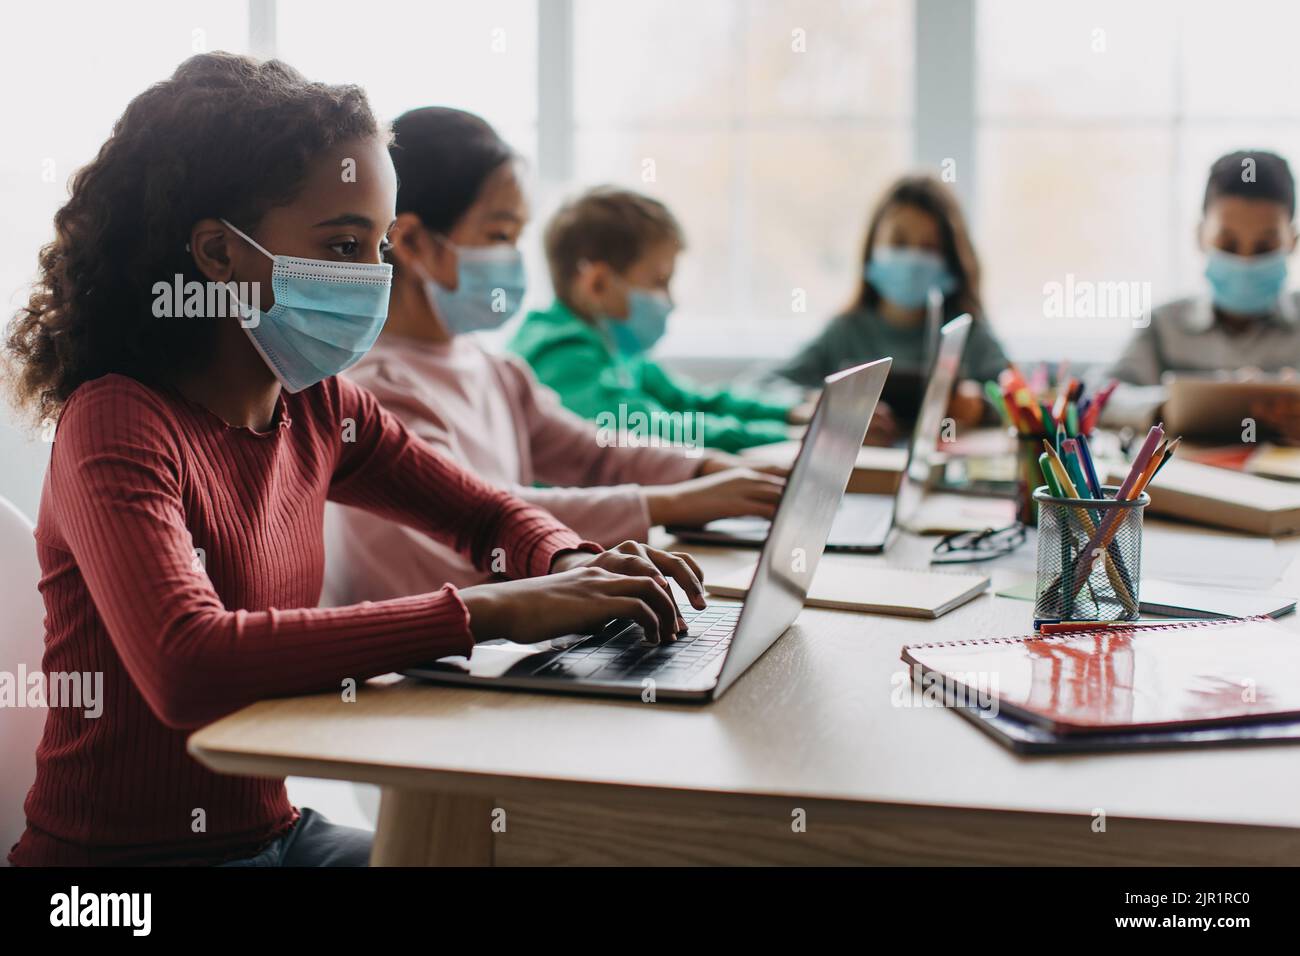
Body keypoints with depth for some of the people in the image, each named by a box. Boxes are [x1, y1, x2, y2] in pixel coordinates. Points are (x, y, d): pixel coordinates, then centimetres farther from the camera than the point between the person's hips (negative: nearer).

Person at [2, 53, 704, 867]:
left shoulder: (317, 407, 3)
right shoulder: (118, 424, -19)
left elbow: (488, 515, 16)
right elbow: (185, 665, -35)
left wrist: (575, 570, -8)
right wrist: (486, 613, -35)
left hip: (275, 828, 7)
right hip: (120, 849, -7)